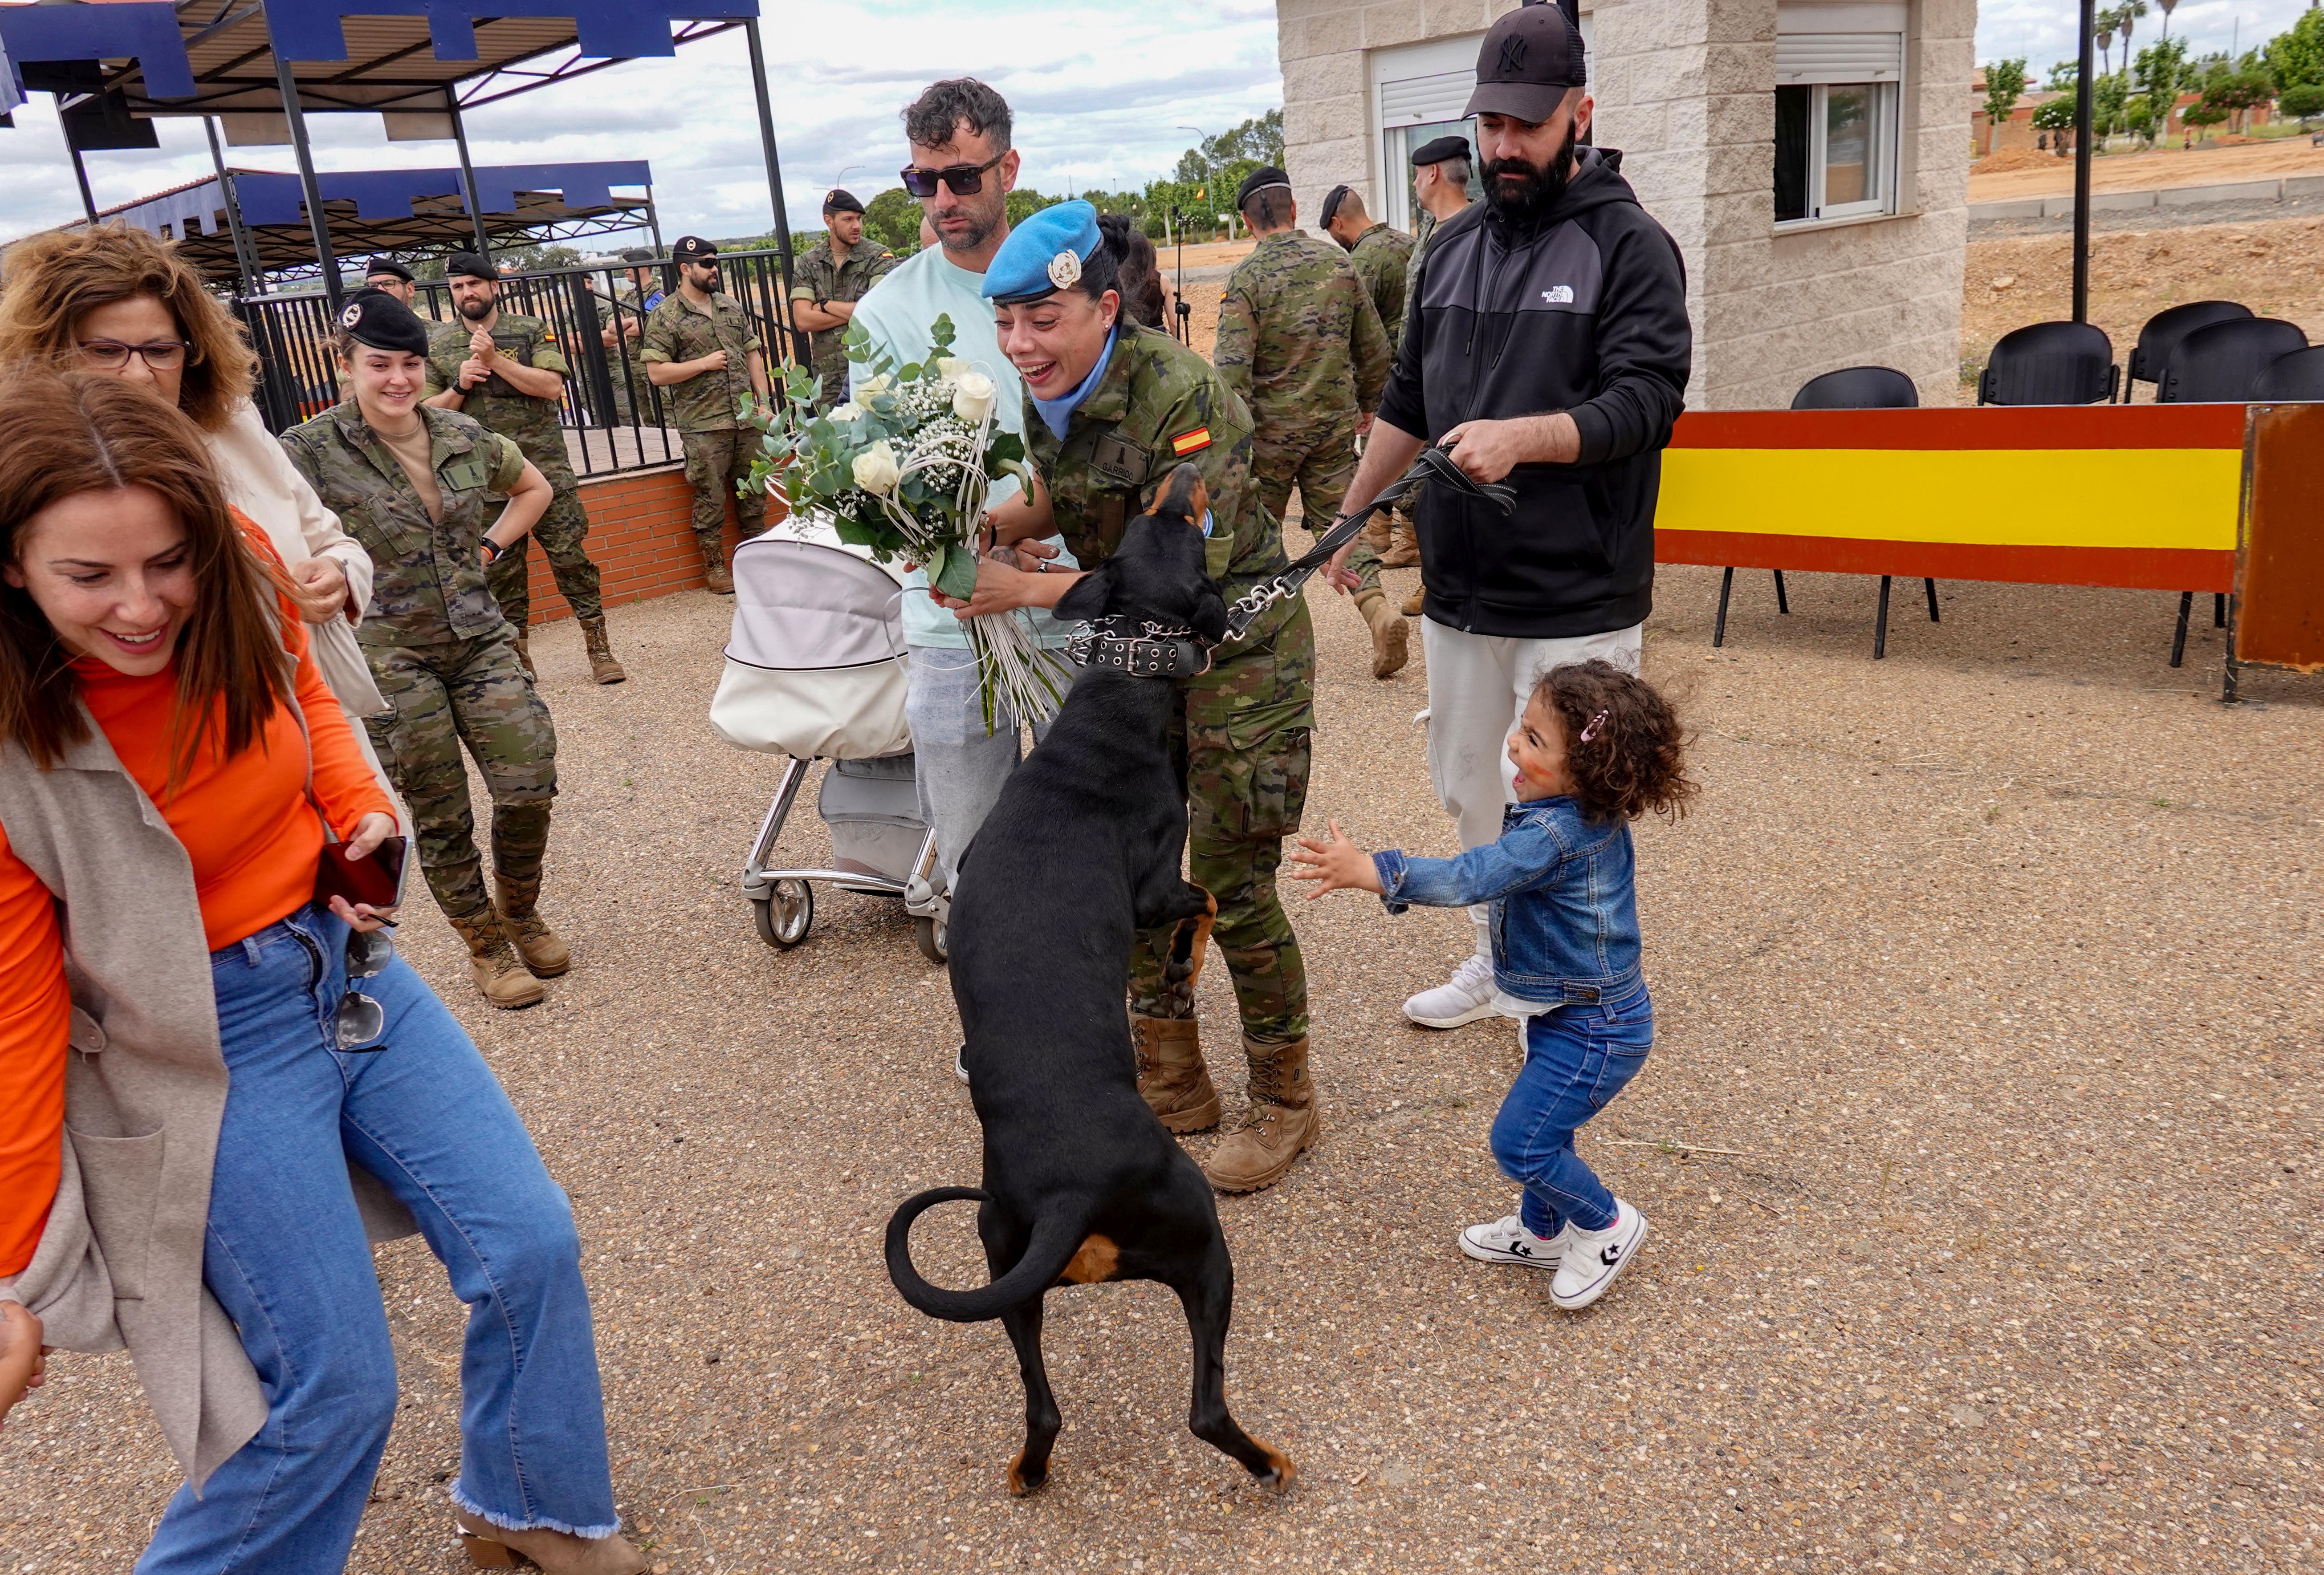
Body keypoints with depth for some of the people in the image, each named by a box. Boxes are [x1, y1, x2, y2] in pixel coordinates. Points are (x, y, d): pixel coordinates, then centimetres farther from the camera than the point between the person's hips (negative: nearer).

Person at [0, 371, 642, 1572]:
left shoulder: (238, 576, -11)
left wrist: (360, 805, -7)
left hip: (349, 962, 6)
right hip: (211, 1043, -5)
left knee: (531, 1248, 7)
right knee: (336, 1391, -3)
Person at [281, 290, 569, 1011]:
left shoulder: (462, 435, 3)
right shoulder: (313, 451, -10)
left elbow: (534, 489, 20)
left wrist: (490, 548, 9)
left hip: (479, 638, 4)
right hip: (389, 655, -3)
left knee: (530, 782, -3)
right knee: (440, 816, 5)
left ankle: (521, 911, 25)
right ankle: (486, 947, 24)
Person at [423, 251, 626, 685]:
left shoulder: (532, 331, 4)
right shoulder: (437, 345, 9)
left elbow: (553, 386, -9)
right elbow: (428, 411, 8)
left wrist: (495, 360, -14)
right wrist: (459, 387, -9)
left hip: (546, 466, -2)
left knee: (571, 555, -4)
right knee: (501, 567, 5)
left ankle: (599, 648, 3)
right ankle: (517, 654, 16)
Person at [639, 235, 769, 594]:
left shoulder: (731, 306, 11)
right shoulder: (665, 316, -6)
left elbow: (753, 354, 15)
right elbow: (656, 373, -11)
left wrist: (764, 400, 6)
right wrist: (705, 364, -13)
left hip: (746, 419, 5)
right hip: (703, 427, -5)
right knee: (711, 498, 2)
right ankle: (715, 565, 14)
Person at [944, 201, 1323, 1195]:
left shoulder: (1183, 394, -26)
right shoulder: (1047, 398, -4)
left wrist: (1027, 589, -27)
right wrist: (987, 527, -6)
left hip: (1239, 650, -7)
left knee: (1232, 889, -2)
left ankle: (1285, 1105, 20)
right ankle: (1173, 1085, 30)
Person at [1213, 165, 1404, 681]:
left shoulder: (1247, 276, -10)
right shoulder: (1337, 263, 3)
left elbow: (1232, 366, -18)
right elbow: (1374, 347, 9)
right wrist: (1367, 404, 23)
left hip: (1272, 426, -3)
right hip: (1335, 421, 3)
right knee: (1340, 520, 7)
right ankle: (1379, 609, -13)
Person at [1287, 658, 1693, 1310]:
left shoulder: (1555, 835, -31)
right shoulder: (1594, 818, -1)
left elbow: (1467, 879, -39)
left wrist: (1370, 872, -44)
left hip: (1592, 1030, -10)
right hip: (1568, 1011, 10)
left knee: (1519, 1141, -2)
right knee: (1541, 1124, 23)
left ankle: (1607, 1225, 19)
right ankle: (1542, 1231, 42)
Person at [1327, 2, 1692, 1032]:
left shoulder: (1629, 245, -5)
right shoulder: (1452, 247, 13)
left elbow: (1646, 403, -15)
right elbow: (1406, 402, 19)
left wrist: (1522, 436, -29)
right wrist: (1353, 513, 17)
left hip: (1577, 599, -6)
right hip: (1458, 591, 6)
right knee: (1468, 791, 15)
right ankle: (1501, 958, 33)